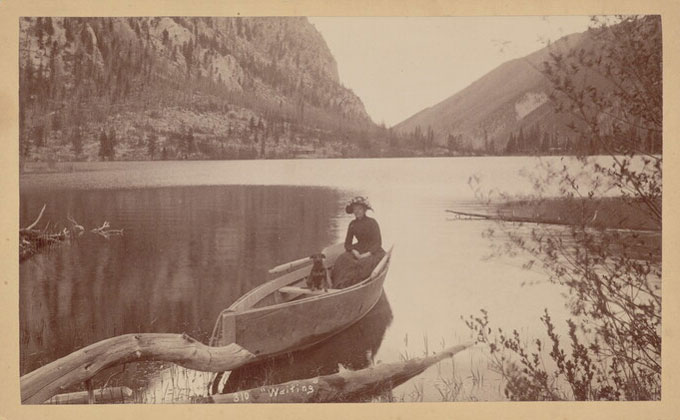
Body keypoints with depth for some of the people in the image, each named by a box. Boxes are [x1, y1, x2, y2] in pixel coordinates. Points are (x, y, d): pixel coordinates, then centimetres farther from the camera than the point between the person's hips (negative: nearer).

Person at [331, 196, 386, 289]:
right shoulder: (352, 224, 9)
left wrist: (366, 254, -21)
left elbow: (378, 243, -8)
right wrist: (354, 252, -14)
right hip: (358, 250, 4)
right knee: (343, 260, -27)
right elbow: (347, 244, 8)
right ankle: (341, 286, -32)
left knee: (367, 263, -36)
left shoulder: (372, 222, -4)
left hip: (373, 252, -4)